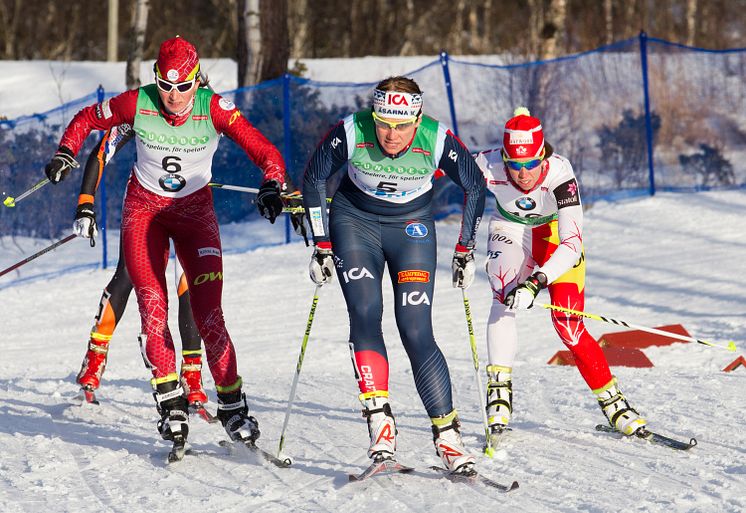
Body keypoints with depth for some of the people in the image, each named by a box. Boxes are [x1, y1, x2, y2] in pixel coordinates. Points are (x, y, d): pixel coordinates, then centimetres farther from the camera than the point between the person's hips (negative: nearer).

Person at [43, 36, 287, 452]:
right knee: (153, 310, -13)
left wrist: (272, 186, -38)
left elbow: (266, 152, -19)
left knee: (207, 315, -12)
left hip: (195, 211, -1)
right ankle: (172, 405, -5)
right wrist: (66, 153, -15)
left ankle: (233, 406, -3)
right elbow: (86, 120, 2)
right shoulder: (137, 104, -16)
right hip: (144, 210, 1)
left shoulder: (215, 110, -18)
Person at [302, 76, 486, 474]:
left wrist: (465, 250, -1)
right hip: (354, 220, 1)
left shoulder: (438, 141, -26)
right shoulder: (349, 134, -26)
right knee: (365, 316, -20)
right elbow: (314, 180, -7)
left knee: (416, 333, -11)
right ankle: (380, 423, -22)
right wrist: (322, 246, -5)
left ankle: (447, 435, -7)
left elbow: (474, 187, -6)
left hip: (411, 225, -1)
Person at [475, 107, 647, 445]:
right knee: (503, 302, -26)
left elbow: (572, 243, -39)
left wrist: (535, 282, -49)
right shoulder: (488, 167, -29)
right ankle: (499, 390, -20)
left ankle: (612, 402, 0)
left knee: (568, 325, -12)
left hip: (557, 235, -2)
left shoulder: (559, 172, -35)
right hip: (511, 232, 2)